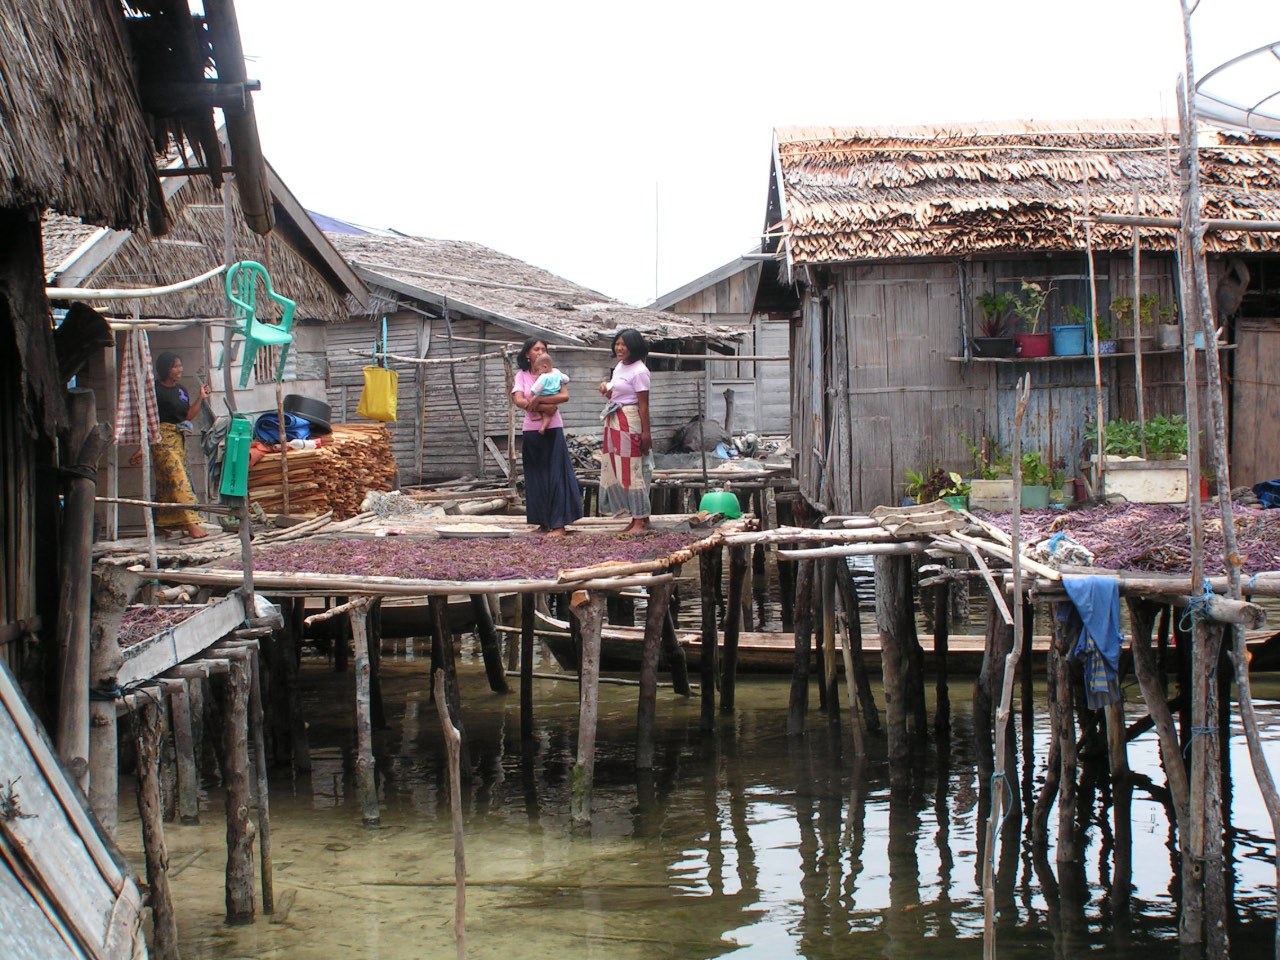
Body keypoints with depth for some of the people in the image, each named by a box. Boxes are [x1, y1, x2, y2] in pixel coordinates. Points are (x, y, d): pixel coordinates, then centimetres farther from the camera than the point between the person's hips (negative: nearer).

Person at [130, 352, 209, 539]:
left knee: (167, 482, 12)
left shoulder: (181, 390, 14)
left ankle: (164, 523, 20)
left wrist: (200, 398, 1)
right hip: (163, 438, -8)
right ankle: (191, 524, -21)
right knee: (178, 479, -15)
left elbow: (188, 416, 13)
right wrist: (142, 447, -13)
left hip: (179, 439, 8)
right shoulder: (155, 390, -9)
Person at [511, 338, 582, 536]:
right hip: (531, 430, 2)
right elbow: (519, 401, -8)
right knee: (536, 477, 4)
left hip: (553, 429, -2)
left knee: (556, 475, -7)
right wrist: (546, 407, -15)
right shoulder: (521, 376, 8)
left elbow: (565, 395, -11)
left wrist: (537, 400, -18)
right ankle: (544, 523, 11)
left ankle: (559, 524, -8)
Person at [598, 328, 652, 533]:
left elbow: (643, 405, -16)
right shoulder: (620, 366, 13)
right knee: (617, 469, 10)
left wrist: (646, 433, -18)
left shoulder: (639, 371, -13)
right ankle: (639, 517, 18)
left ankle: (640, 521, 0)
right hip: (614, 424, 9)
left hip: (630, 423, -9)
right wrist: (606, 389, -1)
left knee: (631, 470, -6)